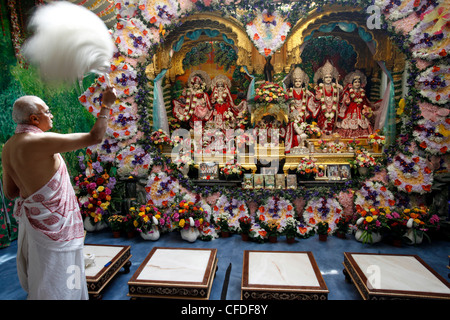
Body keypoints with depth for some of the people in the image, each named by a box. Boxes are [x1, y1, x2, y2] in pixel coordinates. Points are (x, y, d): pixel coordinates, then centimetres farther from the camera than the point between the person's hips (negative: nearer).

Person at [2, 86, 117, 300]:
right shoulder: (40, 141, -23)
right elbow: (94, 138, -23)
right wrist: (106, 105, -13)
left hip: (33, 217, 9)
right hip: (52, 223, -8)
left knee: (40, 282, 26)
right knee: (54, 287, 8)